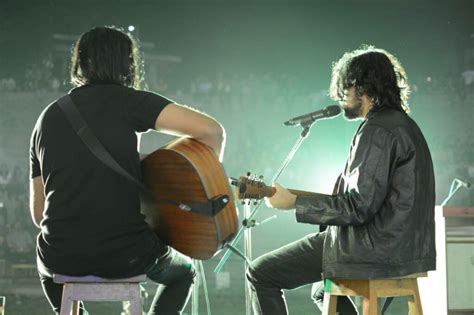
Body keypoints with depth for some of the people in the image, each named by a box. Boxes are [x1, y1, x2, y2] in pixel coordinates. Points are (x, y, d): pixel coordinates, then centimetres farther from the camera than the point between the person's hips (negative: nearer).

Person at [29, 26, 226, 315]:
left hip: (62, 257, 4)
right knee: (183, 271, 30)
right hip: (127, 256, -3)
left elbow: (38, 213, 15)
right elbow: (211, 130, -13)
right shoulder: (126, 100, -3)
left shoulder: (47, 117, 11)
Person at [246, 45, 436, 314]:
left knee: (260, 274, -3)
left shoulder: (377, 130, -16)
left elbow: (358, 207, -22)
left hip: (376, 250, -10)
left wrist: (294, 202, -15)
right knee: (323, 289, 33)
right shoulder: (403, 123, 16)